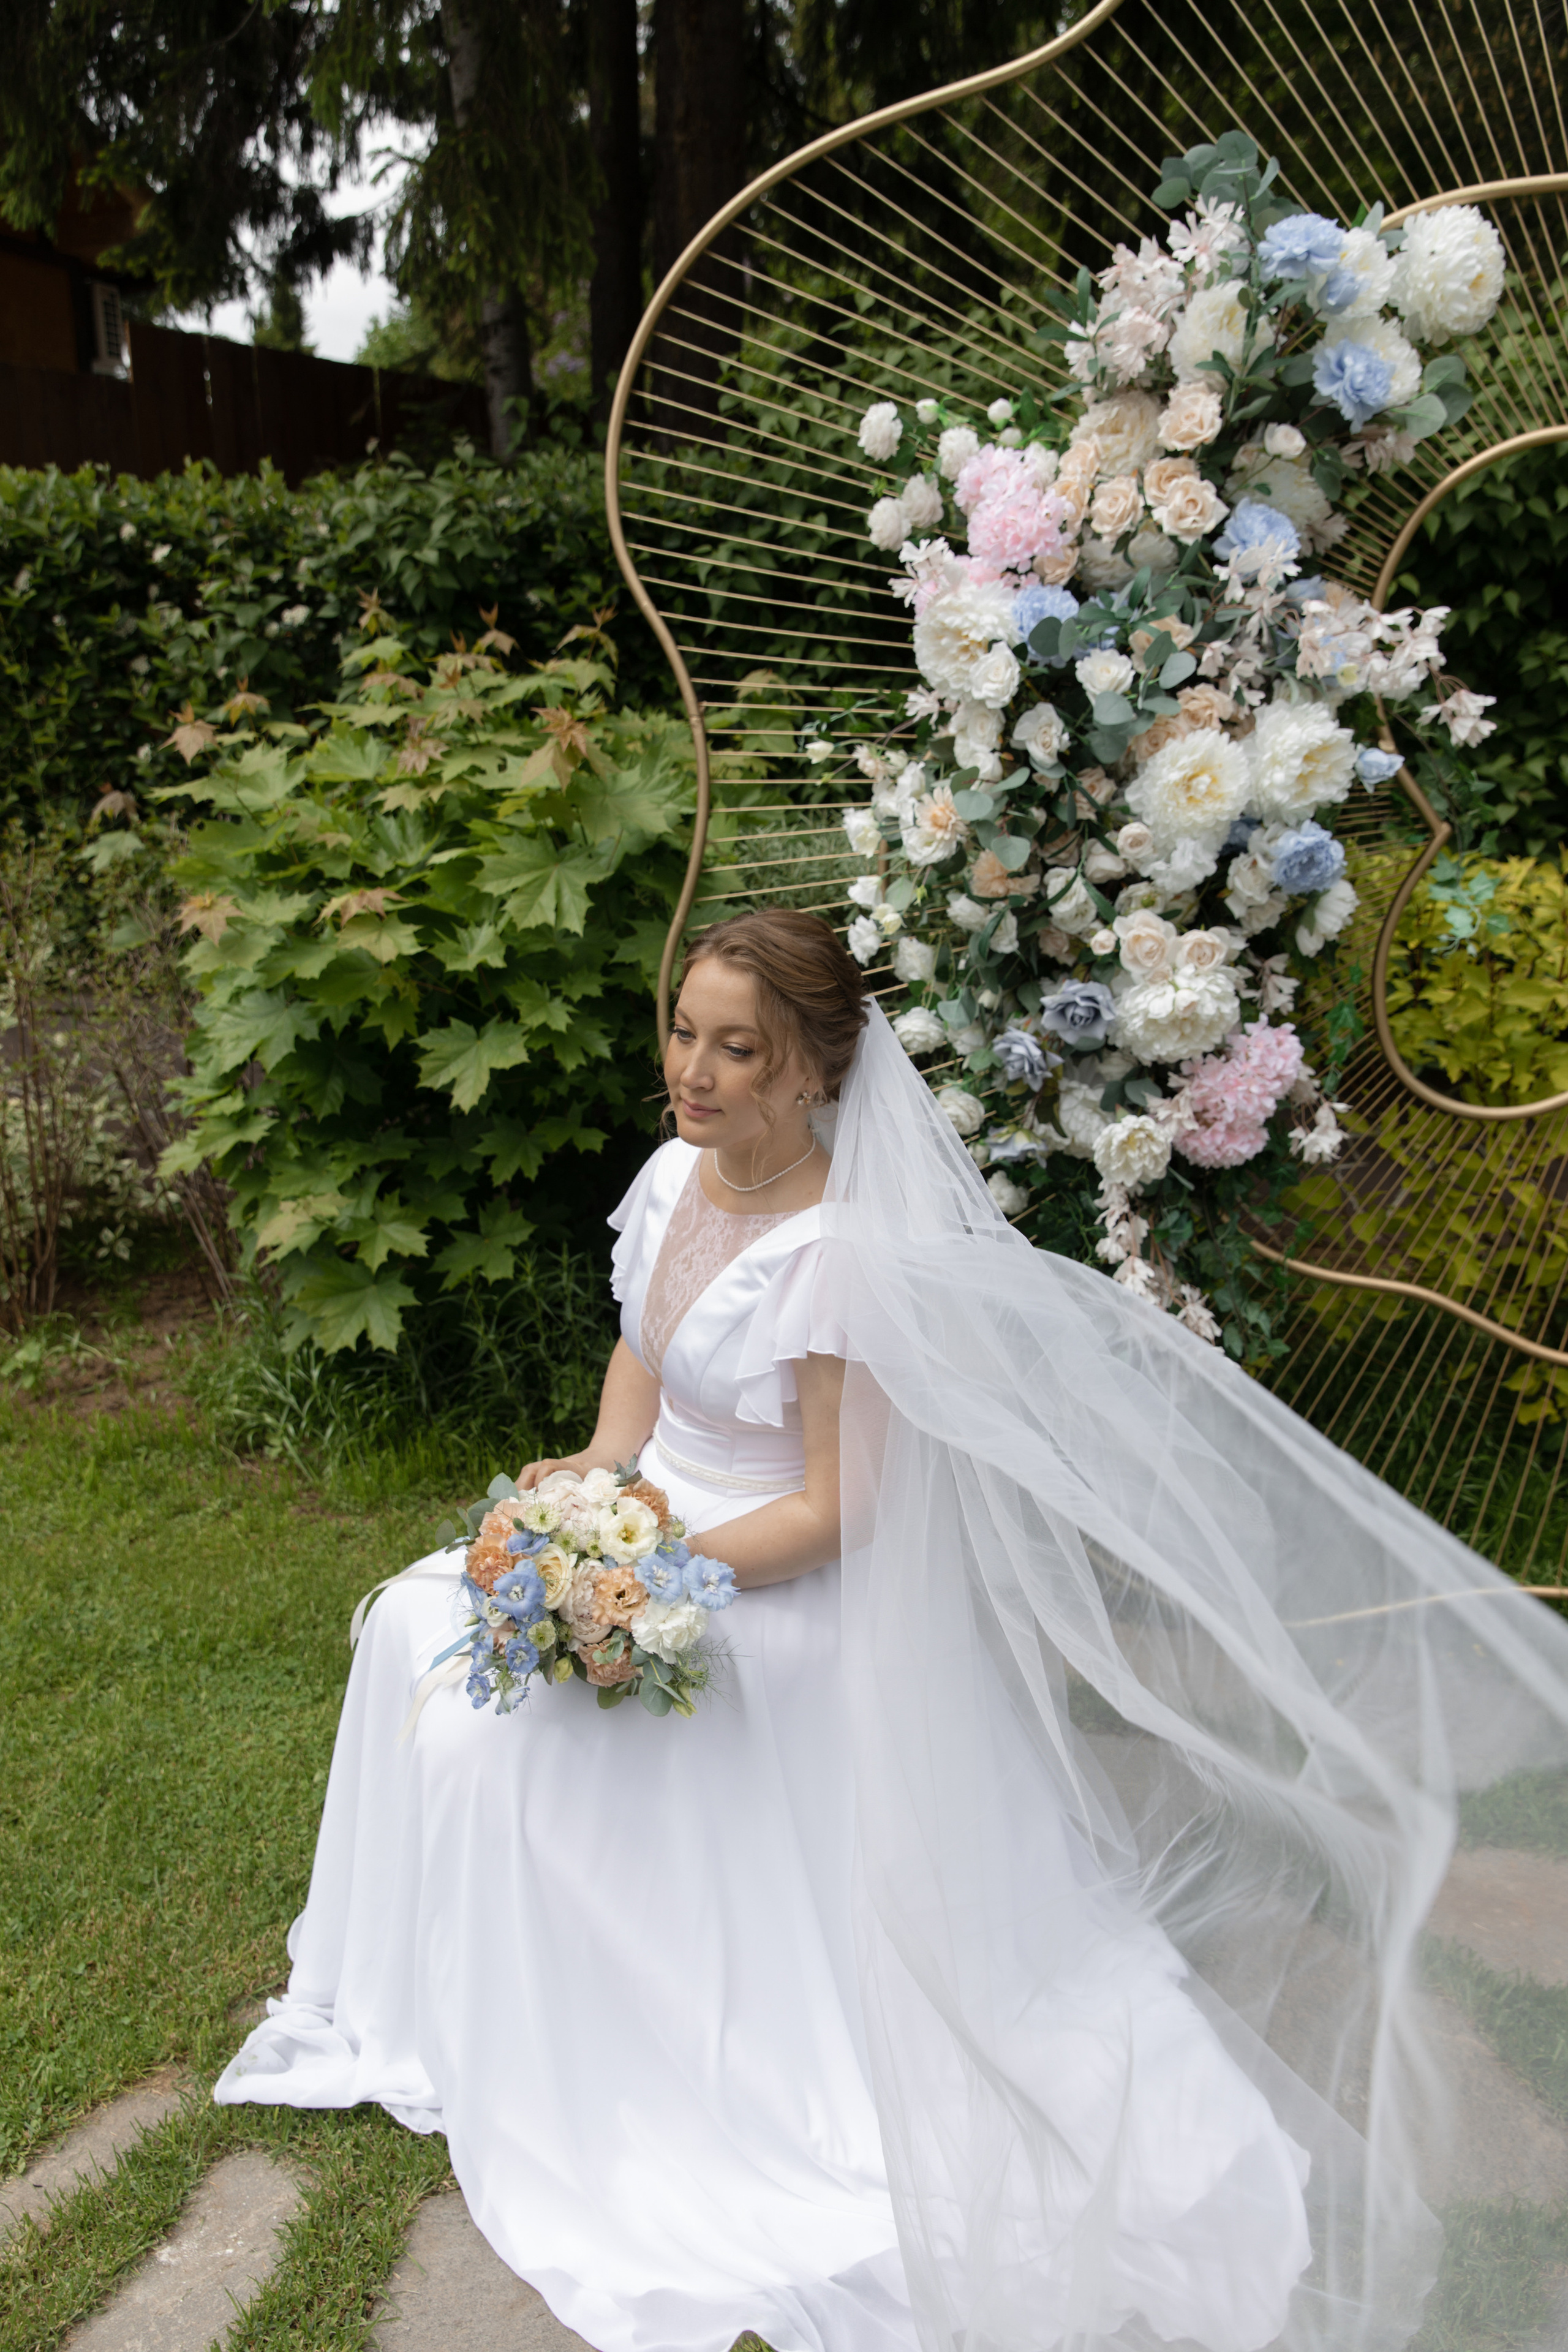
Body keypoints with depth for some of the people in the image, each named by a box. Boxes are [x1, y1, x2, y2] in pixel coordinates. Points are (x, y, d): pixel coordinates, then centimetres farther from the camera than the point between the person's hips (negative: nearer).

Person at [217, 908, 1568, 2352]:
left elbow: (833, 1511, -22)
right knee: (422, 1624, 1)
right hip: (658, 1516, 8)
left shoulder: (843, 1257, -28)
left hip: (777, 1589, -8)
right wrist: (598, 1471, -4)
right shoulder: (672, 1174, -3)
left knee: (505, 1730, -16)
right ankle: (445, 2000, 23)